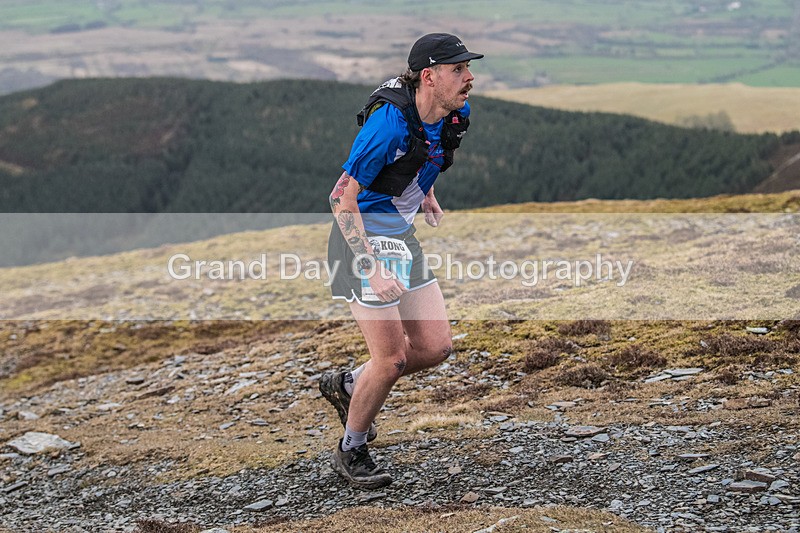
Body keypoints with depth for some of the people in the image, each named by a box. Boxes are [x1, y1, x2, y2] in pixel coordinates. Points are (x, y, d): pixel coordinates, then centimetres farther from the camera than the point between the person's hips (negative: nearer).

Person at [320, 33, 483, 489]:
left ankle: (348, 386, 28)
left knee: (436, 347, 5)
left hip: (403, 236, 8)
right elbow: (343, 198, -26)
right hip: (363, 238, -8)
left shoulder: (457, 114, -3)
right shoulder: (389, 122, -27)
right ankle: (351, 452, 16)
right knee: (391, 358, -7)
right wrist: (374, 270, -30)